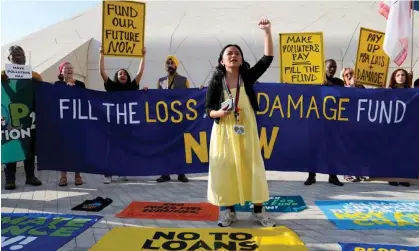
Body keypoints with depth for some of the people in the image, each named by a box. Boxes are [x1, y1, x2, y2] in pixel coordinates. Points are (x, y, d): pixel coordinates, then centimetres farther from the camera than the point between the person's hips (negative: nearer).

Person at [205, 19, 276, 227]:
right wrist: (218, 113, -20)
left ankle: (258, 210, 20)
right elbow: (208, 109, 1)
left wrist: (267, 32, -16)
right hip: (224, 131, -1)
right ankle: (229, 210, 20)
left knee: (252, 166, 5)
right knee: (225, 168, 3)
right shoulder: (216, 82, -2)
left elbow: (267, 59, -8)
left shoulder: (248, 77, 1)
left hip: (246, 130, 1)